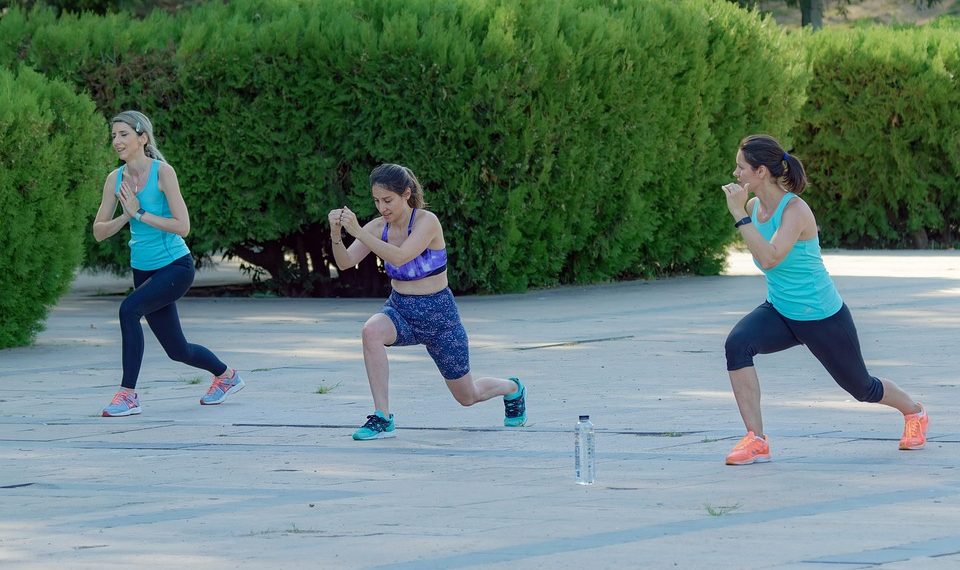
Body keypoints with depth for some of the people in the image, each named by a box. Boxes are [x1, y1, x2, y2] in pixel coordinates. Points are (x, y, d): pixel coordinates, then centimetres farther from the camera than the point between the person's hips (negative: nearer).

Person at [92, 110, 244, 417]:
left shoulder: (162, 172, -15)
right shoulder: (115, 179, 1)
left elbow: (182, 227, -20)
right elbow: (99, 231, 3)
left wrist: (140, 213, -20)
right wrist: (125, 216, -15)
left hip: (176, 266, -7)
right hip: (144, 269, 7)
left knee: (129, 308, -29)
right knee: (178, 351, 12)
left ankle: (128, 394, -22)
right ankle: (226, 376, 41)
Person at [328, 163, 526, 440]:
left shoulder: (426, 221, -20)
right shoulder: (379, 227, -4)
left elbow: (400, 257, -36)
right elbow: (344, 262, -13)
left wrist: (358, 232, -42)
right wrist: (336, 234, -33)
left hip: (438, 314, -4)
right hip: (399, 310, 4)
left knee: (468, 396, 10)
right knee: (371, 331, -34)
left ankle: (513, 389, 47)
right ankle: (382, 419, -27)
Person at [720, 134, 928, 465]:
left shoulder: (795, 210, -26)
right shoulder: (755, 206, -3)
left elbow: (770, 258, -42)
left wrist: (739, 214, -40)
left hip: (822, 317, -6)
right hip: (779, 313, 6)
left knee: (861, 387, 15)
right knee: (737, 343, -26)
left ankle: (914, 413, 48)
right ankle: (755, 441, -23)